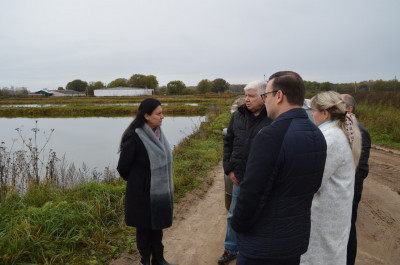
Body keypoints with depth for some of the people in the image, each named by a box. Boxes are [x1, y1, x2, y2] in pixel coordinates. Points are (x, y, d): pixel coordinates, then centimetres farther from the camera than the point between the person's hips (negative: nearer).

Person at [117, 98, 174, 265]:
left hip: (160, 190, 7)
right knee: (145, 228, 11)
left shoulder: (158, 133, 1)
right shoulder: (134, 137, -22)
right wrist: (137, 182, 4)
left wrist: (168, 185, 12)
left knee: (158, 226, 19)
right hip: (143, 192, -7)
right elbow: (123, 167, -12)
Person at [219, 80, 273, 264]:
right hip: (239, 177, 5)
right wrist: (229, 169, 4)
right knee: (233, 215, 18)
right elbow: (228, 142, 9)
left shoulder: (273, 119, -14)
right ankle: (230, 249, 38)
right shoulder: (238, 115, 3)